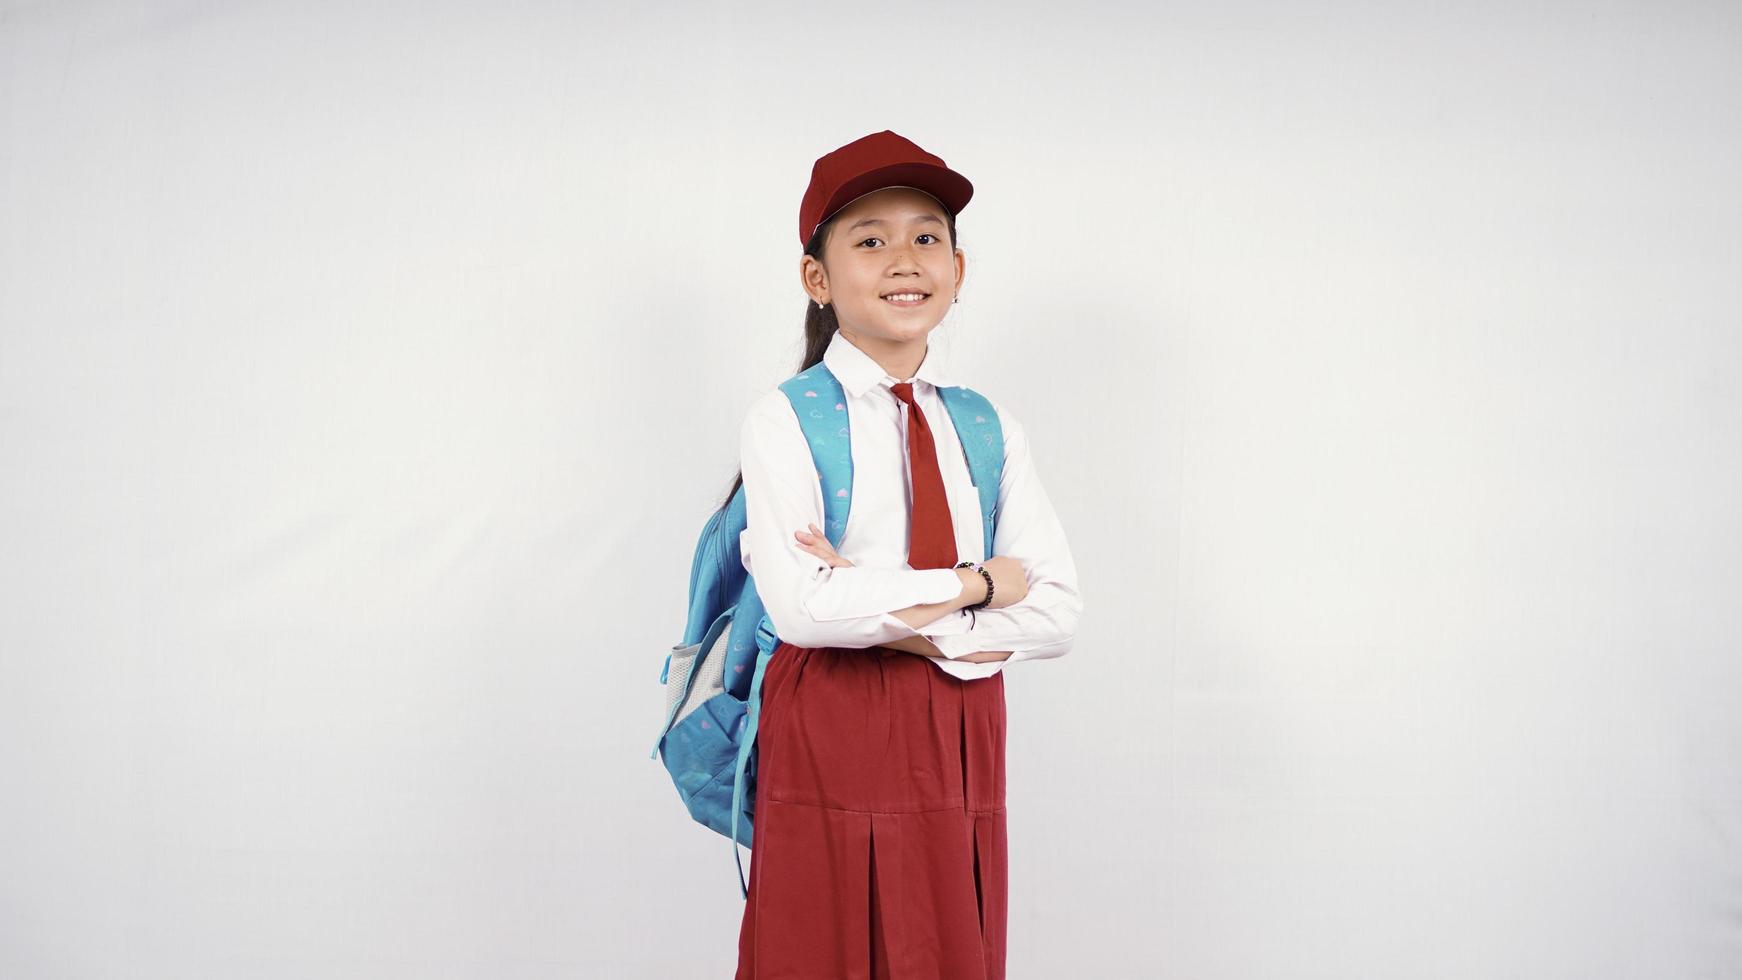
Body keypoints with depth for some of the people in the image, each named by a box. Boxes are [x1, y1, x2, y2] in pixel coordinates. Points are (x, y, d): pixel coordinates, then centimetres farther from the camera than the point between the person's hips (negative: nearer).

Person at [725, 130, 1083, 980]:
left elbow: (1057, 614, 0)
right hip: (832, 742, -4)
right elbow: (803, 606, -19)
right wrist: (974, 582, -11)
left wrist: (914, 624, -14)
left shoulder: (990, 428, 8)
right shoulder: (786, 421, -5)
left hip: (961, 742, 4)